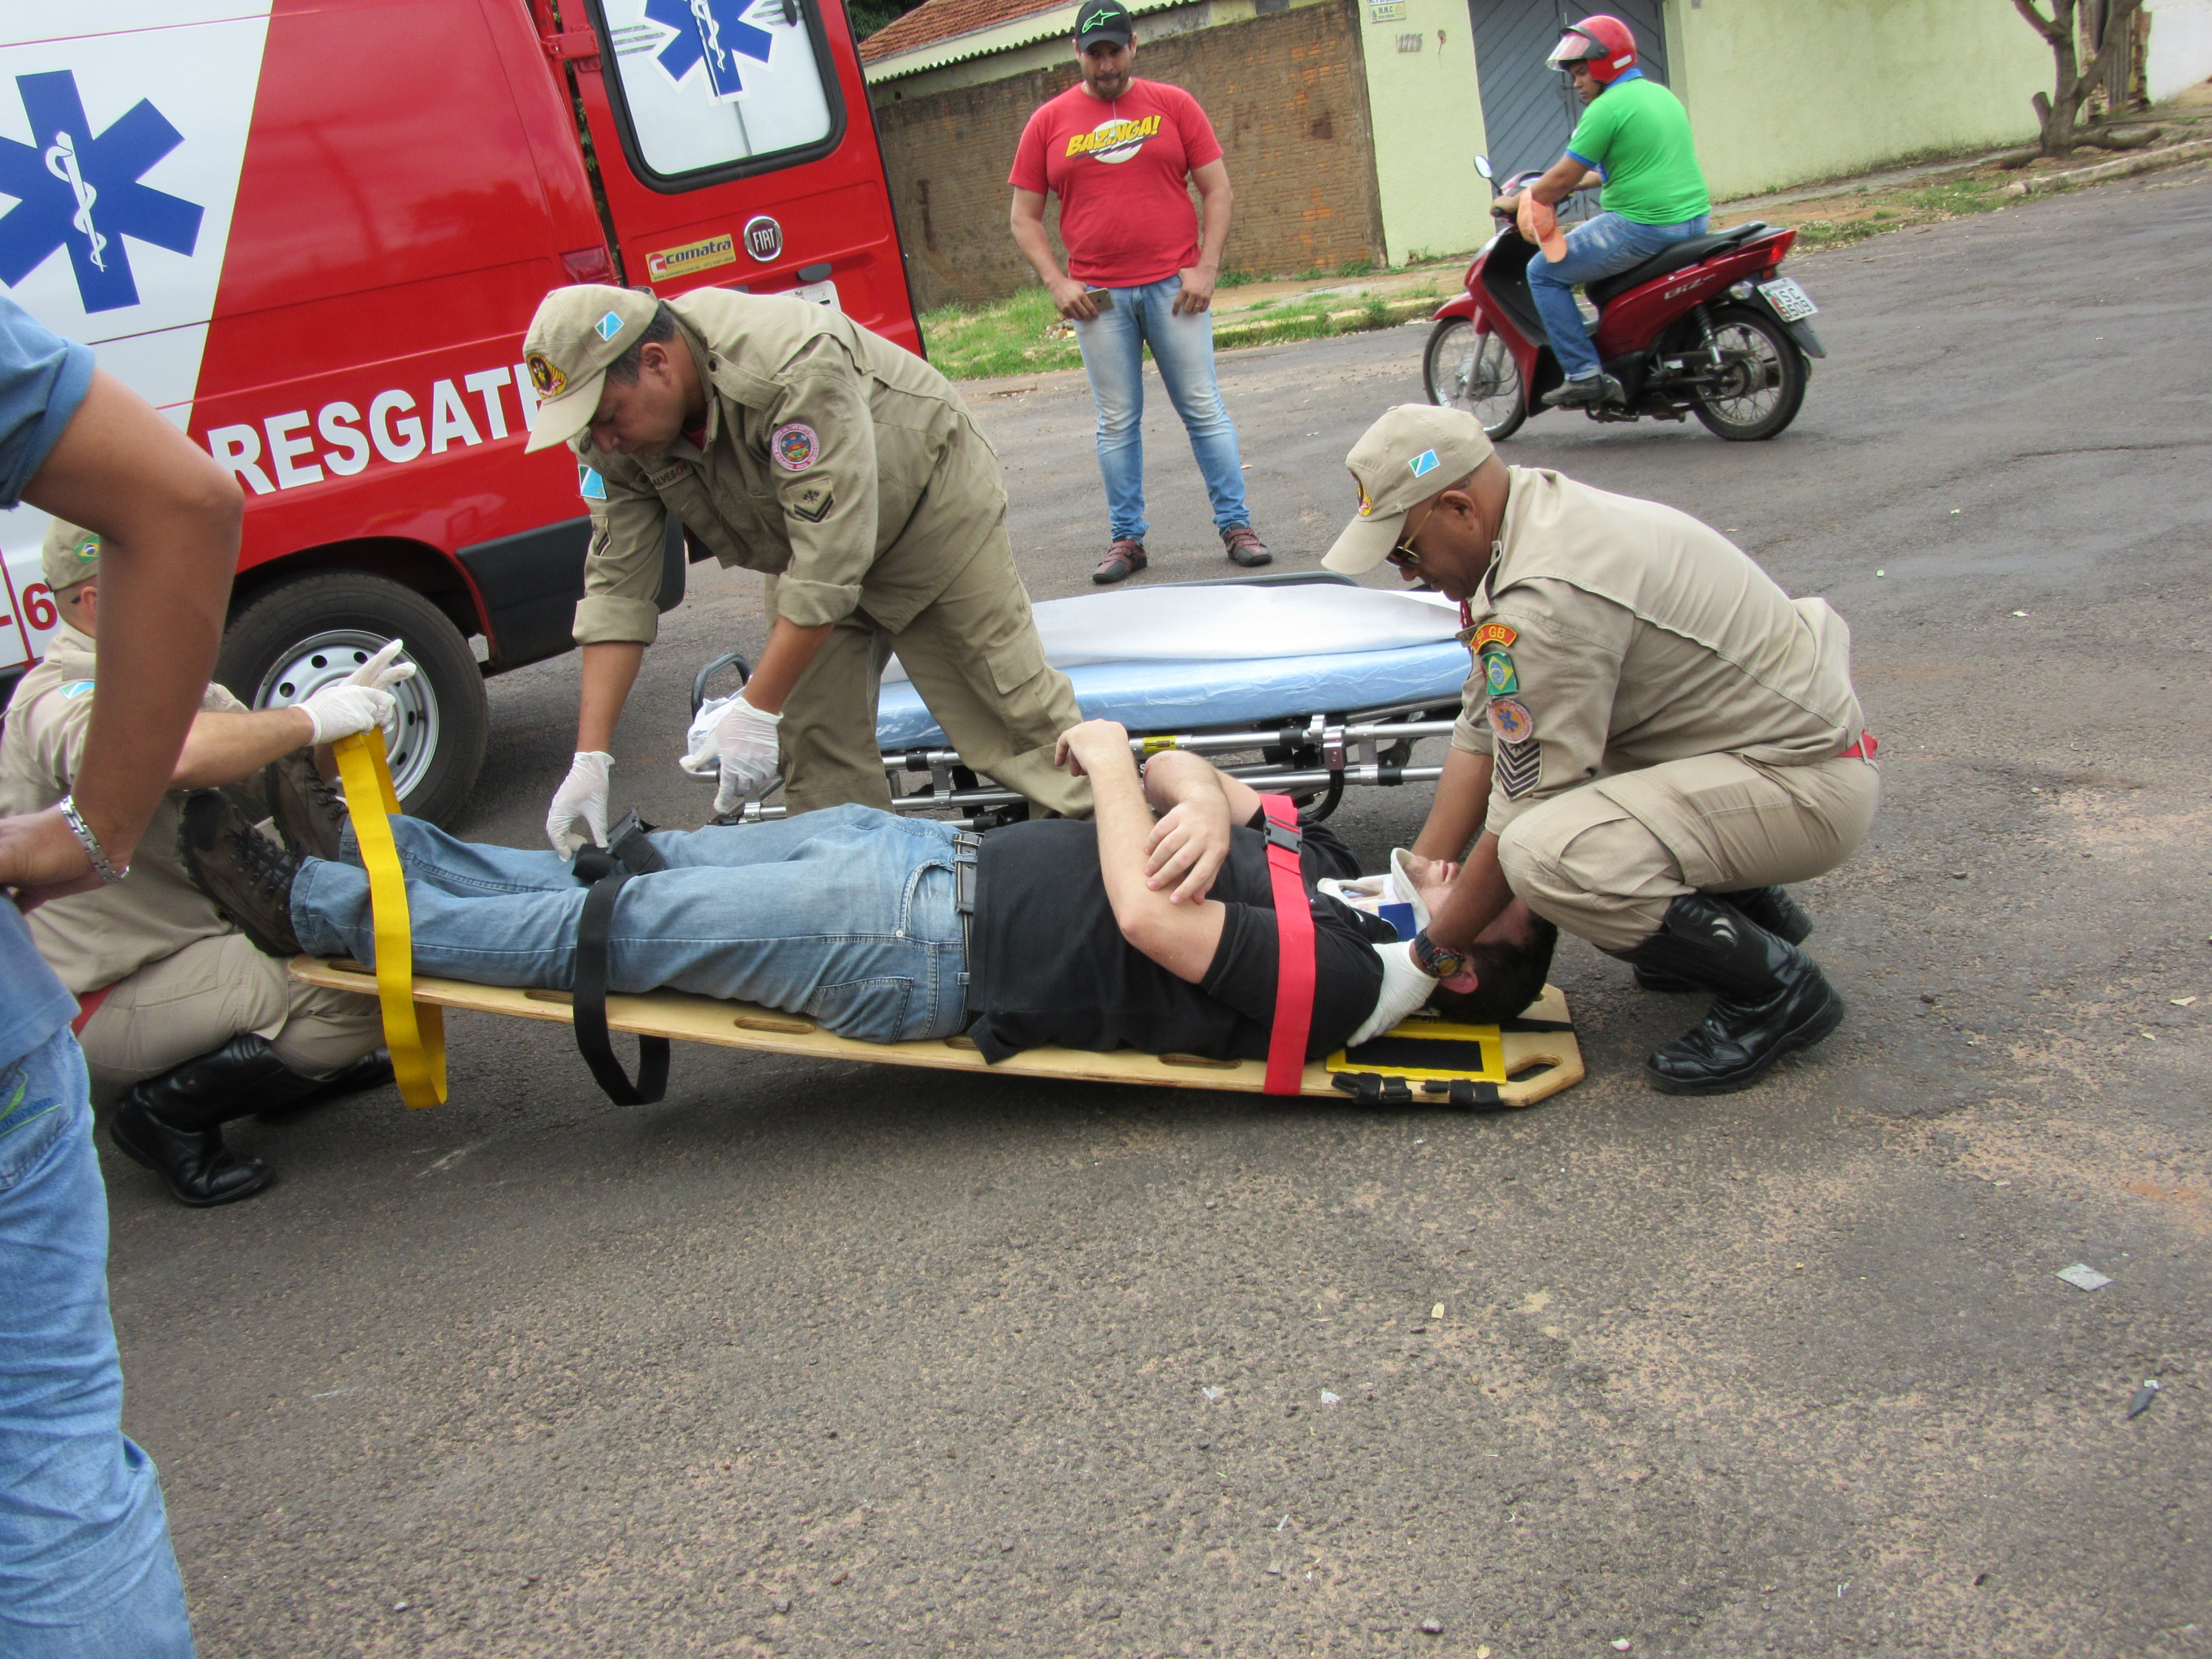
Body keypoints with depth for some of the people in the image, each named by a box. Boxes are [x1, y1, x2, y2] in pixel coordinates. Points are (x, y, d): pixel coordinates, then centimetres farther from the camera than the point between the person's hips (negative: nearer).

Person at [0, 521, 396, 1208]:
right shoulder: (65, 702, -22)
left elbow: (265, 762, 6)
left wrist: (347, 704, -14)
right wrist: (311, 718, -31)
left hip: (185, 934, 10)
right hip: (107, 999, -10)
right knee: (361, 991, -23)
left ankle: (300, 1061, 14)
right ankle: (169, 1110, -9)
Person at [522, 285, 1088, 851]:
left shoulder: (793, 369, -41)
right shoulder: (611, 440, -19)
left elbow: (831, 559, -40)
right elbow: (617, 588, -17)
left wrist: (757, 711, -37)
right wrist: (590, 759, -24)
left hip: (927, 503, -6)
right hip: (809, 543, 6)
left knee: (1011, 701, -2)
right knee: (812, 744, -1)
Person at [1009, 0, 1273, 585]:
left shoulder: (1172, 105, 6)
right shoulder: (1048, 123, 7)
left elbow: (1216, 190, 5)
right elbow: (1024, 218, 8)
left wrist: (1205, 268, -6)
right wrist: (1056, 282, -5)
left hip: (1174, 287, -1)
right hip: (1097, 296, 1)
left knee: (1203, 410, 1)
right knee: (1117, 423, 5)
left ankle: (1236, 525, 7)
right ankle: (1127, 538, 12)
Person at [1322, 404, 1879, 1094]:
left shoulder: (1547, 598, -27)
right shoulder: (1540, 512, 4)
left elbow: (1525, 810, -22)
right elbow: (1480, 734, 8)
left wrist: (1438, 948, -9)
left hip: (1808, 779, -10)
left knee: (1548, 854, -29)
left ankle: (1778, 987, -7)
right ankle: (1744, 908, 18)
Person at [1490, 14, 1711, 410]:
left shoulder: (1607, 107, -12)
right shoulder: (1662, 95, 17)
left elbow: (1563, 179, -11)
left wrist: (1516, 202, 4)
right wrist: (1582, 181, 33)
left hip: (1643, 226, -10)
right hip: (1694, 219, 10)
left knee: (1544, 272, 0)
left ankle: (1584, 375, -6)